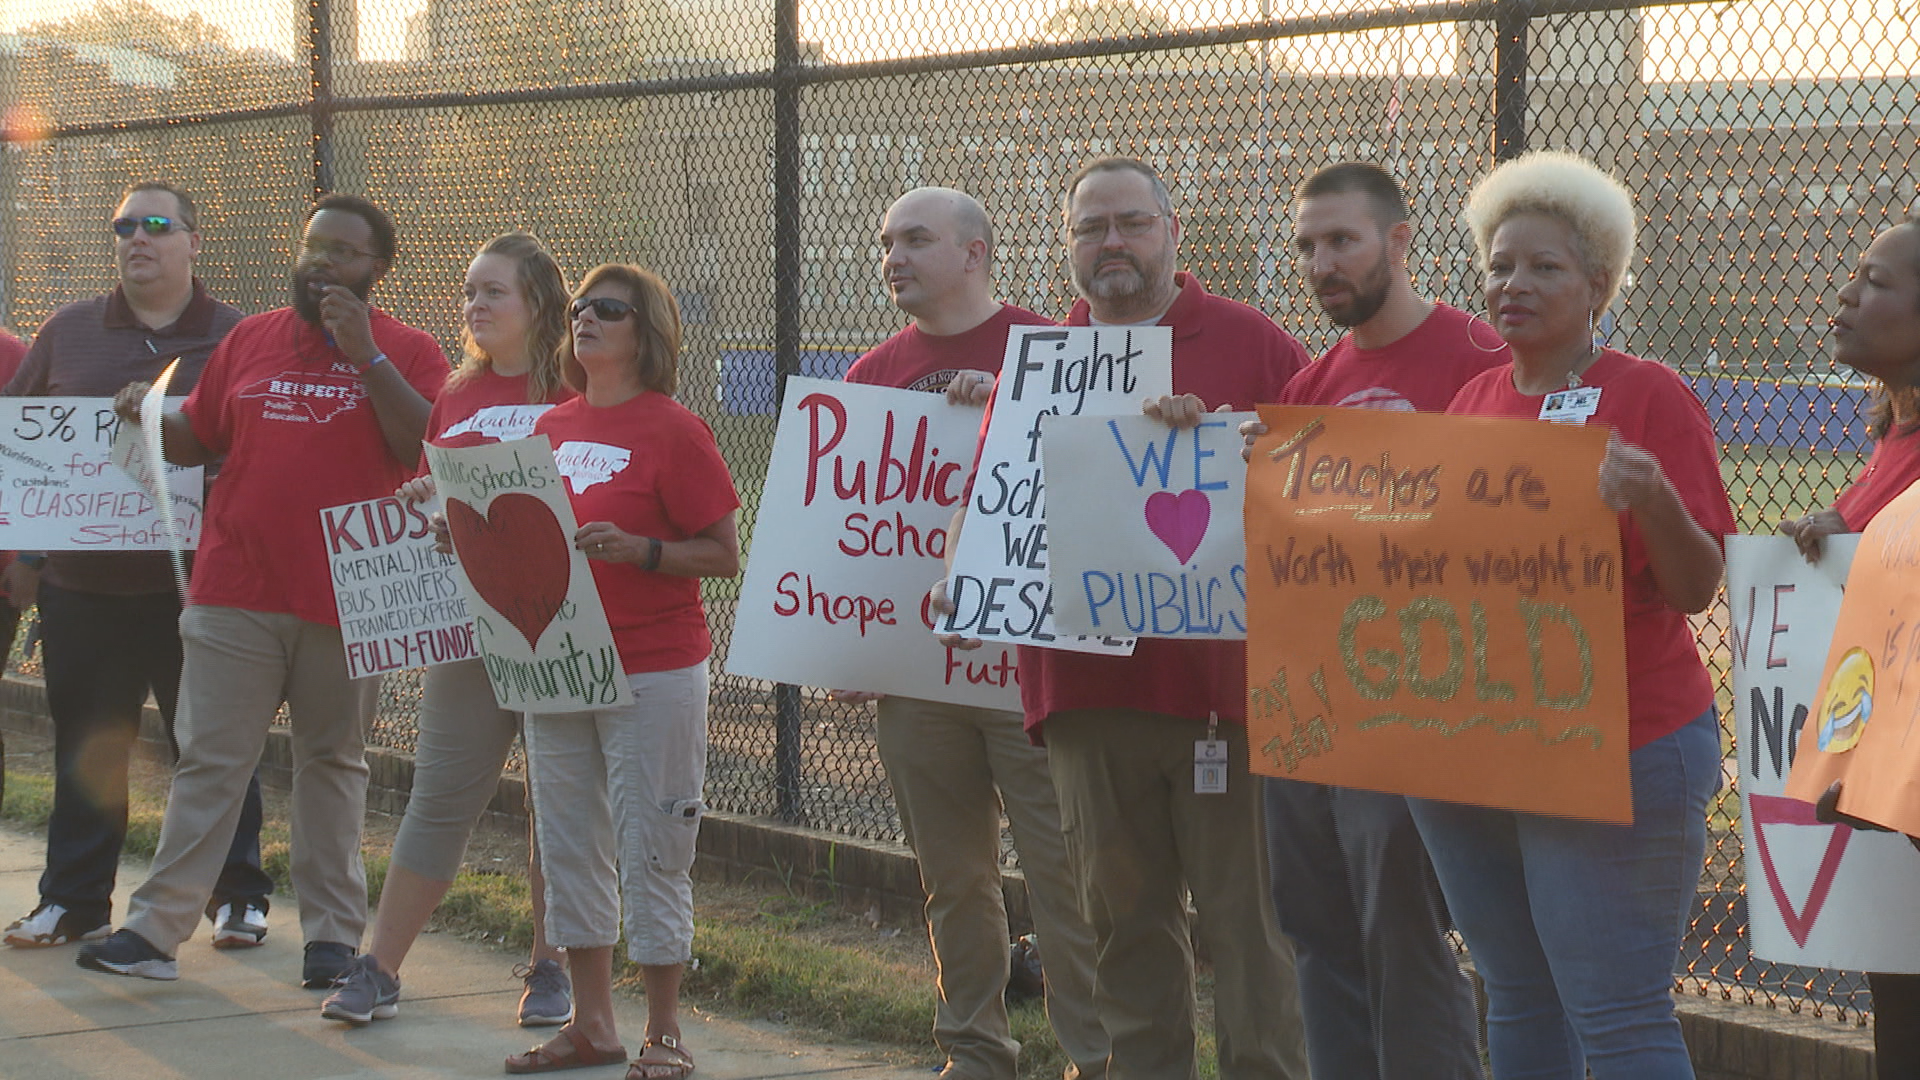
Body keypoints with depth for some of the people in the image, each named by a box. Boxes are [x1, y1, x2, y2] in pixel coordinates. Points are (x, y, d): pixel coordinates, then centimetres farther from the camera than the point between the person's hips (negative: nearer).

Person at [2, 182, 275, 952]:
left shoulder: (236, 340, 1)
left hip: (194, 584, -3)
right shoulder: (68, 333, 10)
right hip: (83, 582, 3)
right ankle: (74, 901, 18)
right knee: (86, 746, 9)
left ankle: (237, 896, 13)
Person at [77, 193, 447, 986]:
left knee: (332, 763, 8)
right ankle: (156, 928, 2)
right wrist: (151, 418, -4)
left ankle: (334, 930, 15)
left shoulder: (406, 353, 1)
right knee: (208, 761, 1)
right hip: (236, 592, 2)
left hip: (346, 598, -2)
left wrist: (364, 353, -17)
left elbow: (429, 449, -14)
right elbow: (197, 439, 17)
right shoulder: (250, 340, 11)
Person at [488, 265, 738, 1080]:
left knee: (650, 857, -3)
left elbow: (724, 555, -10)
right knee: (569, 850, 11)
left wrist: (637, 550, -23)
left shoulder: (673, 430, -8)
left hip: (653, 674, -7)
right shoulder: (551, 428, 11)